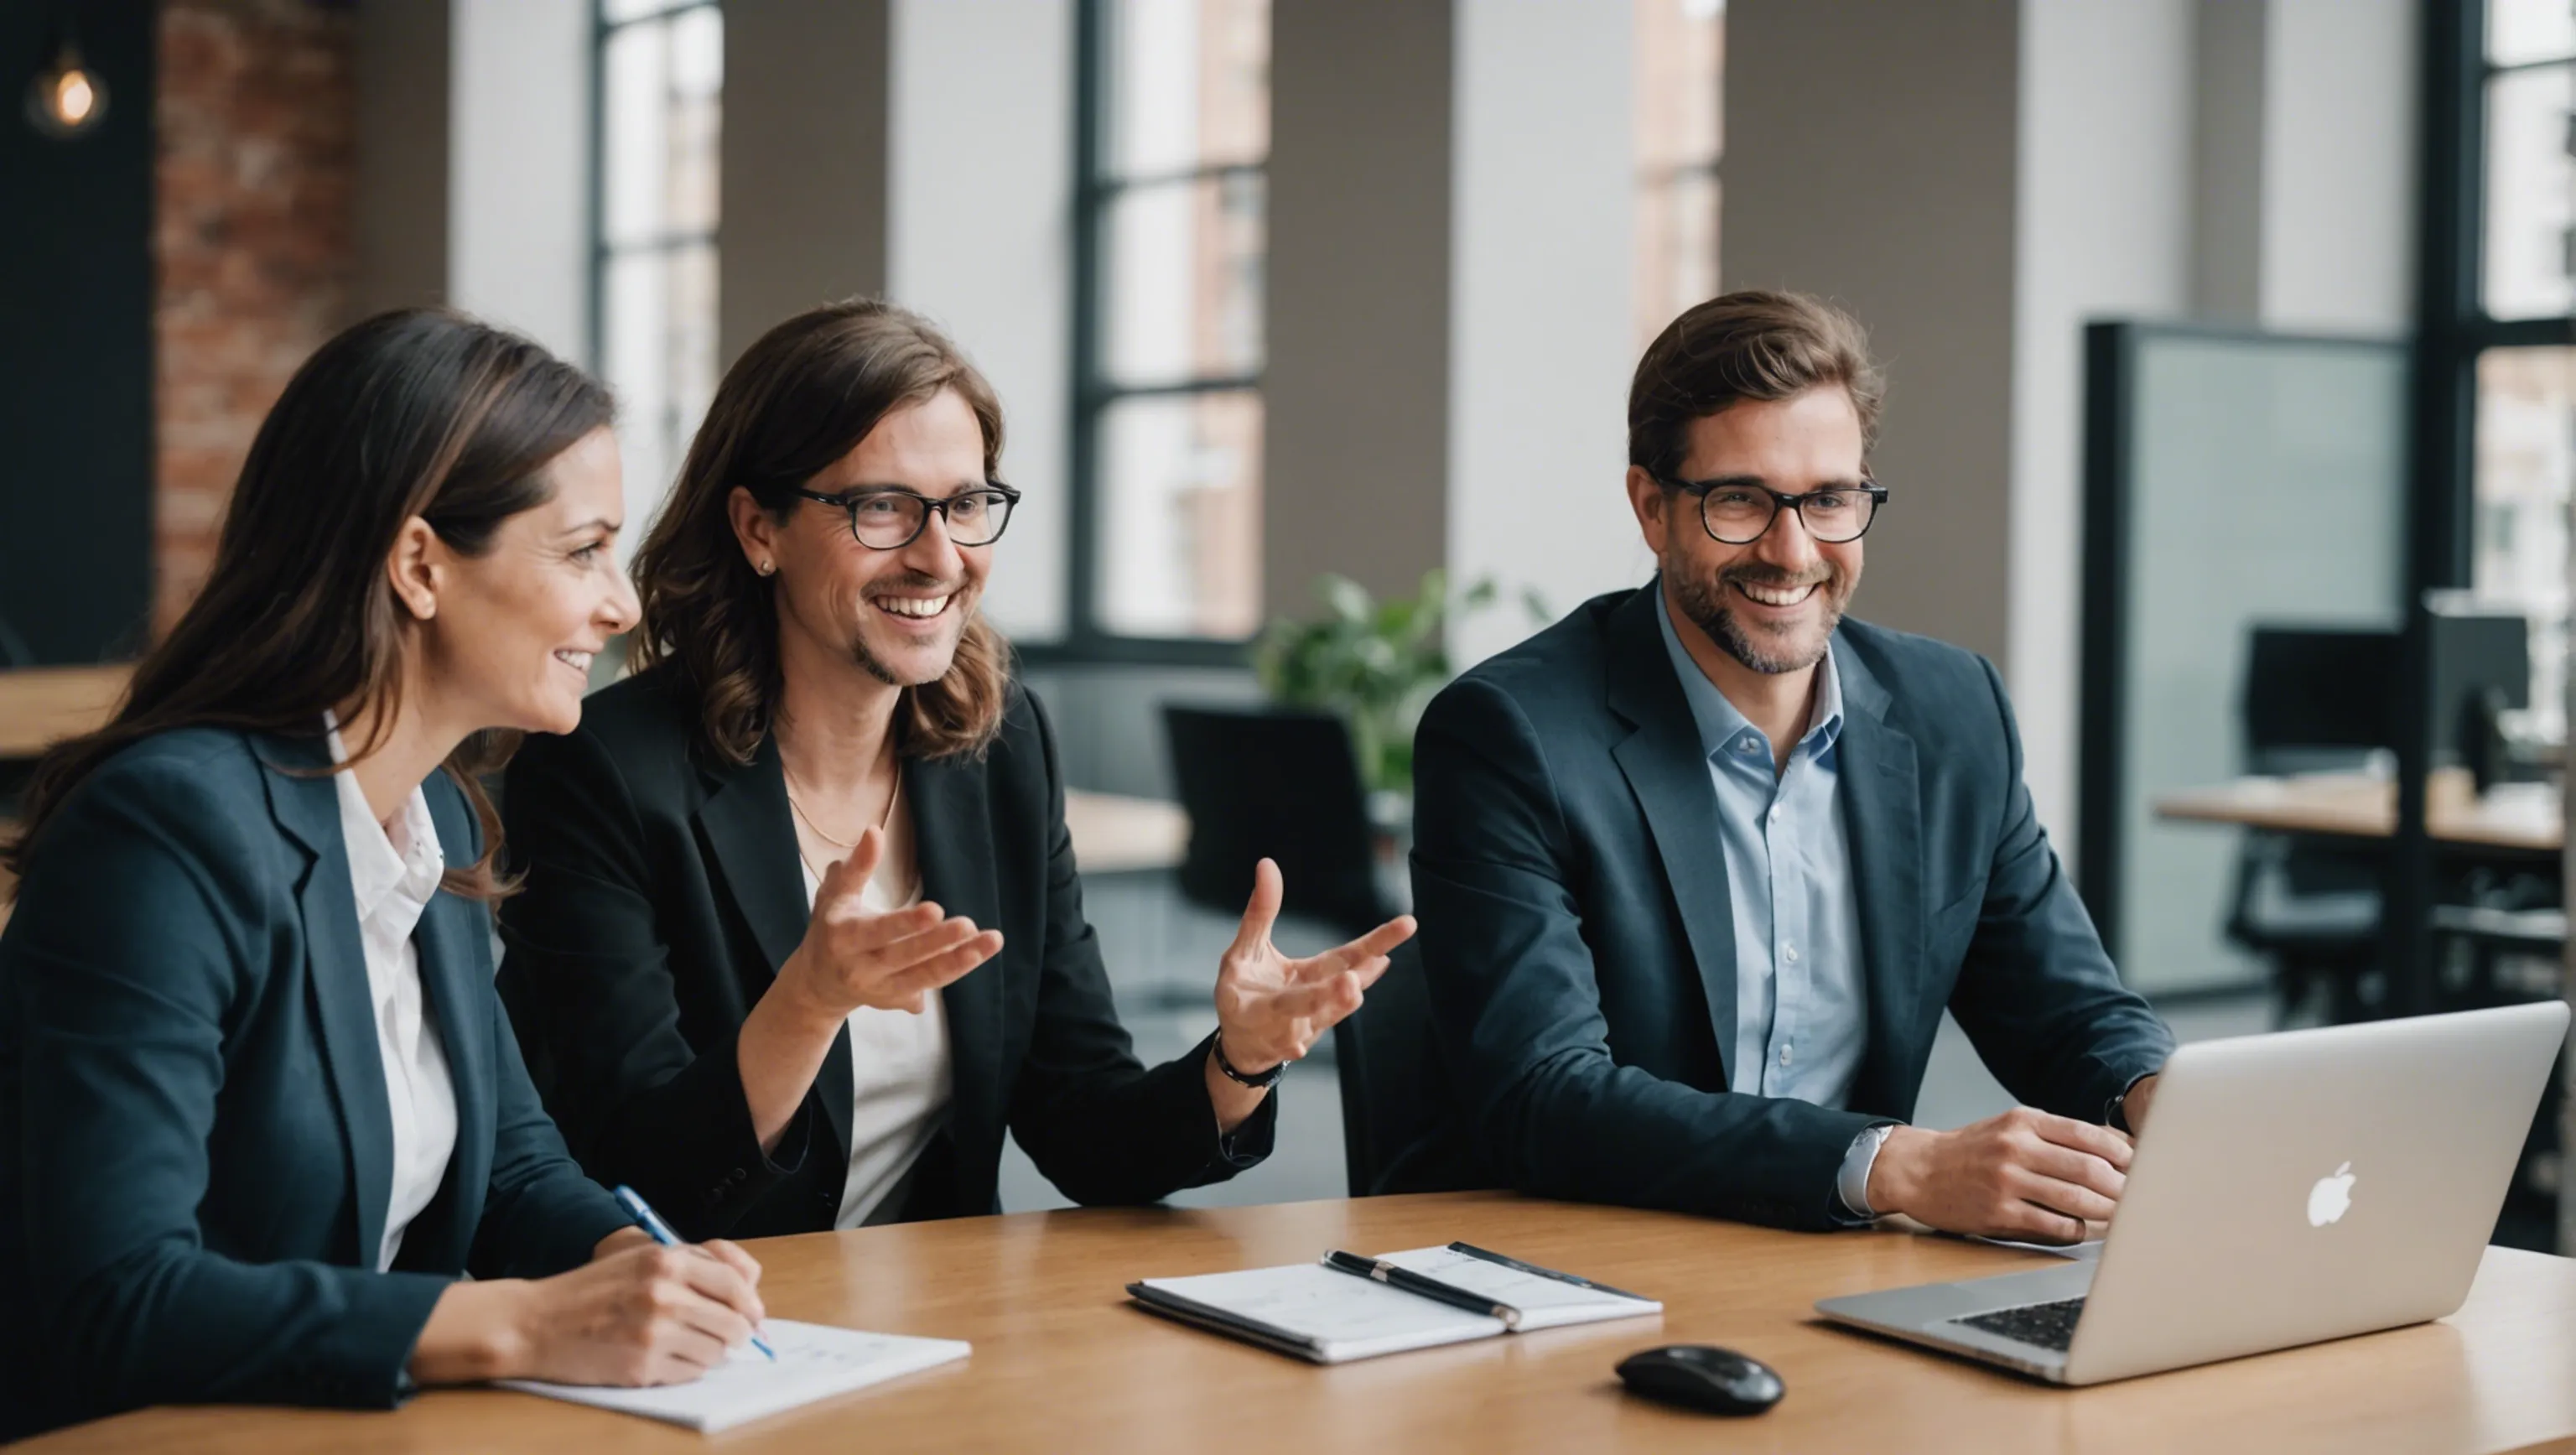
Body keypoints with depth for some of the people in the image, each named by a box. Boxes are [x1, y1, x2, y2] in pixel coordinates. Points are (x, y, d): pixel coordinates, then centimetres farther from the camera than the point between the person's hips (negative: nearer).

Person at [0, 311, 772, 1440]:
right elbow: (117, 1300, -23)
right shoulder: (171, 826, -18)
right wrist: (524, 1327, -26)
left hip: (371, 1422, 7)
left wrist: (636, 1259, -6)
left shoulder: (439, 819, 7)